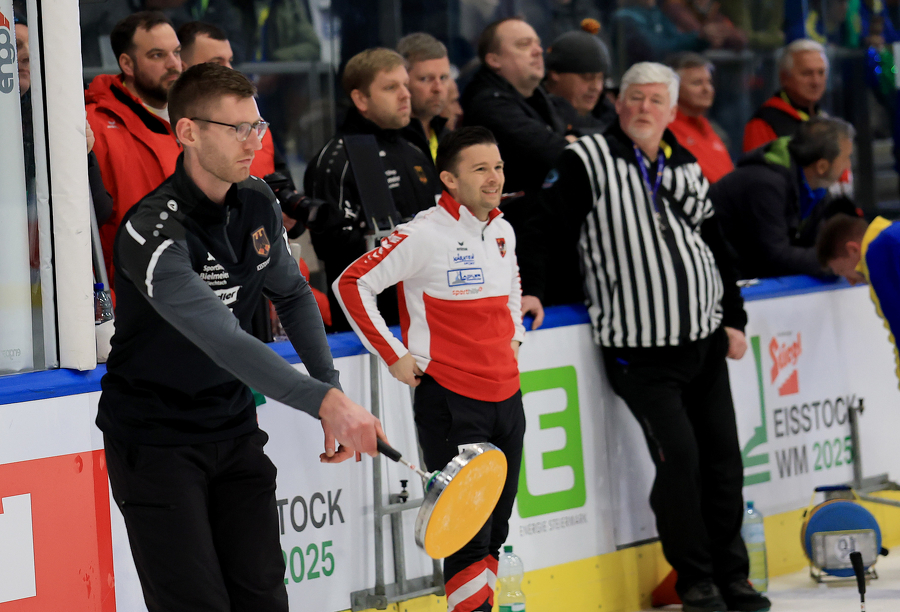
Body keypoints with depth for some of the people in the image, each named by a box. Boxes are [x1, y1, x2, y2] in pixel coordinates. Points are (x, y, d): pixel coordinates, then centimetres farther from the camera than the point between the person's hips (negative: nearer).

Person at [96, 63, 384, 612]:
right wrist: (324, 401, -45)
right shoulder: (153, 232, -26)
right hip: (155, 438, -7)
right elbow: (223, 340, -37)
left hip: (235, 430, 7)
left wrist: (332, 388, 2)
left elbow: (293, 294, 16)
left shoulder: (258, 203, 0)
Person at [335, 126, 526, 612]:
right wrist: (395, 356, -11)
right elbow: (352, 284, -12)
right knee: (469, 533, -8)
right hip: (450, 402, -7)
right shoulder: (425, 235, -14)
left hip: (505, 398, 7)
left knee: (496, 529, 13)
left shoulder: (502, 232, 9)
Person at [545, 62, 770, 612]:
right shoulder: (590, 160, -6)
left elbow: (717, 246, 18)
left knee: (723, 454, 7)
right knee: (678, 456, -11)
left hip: (704, 340, 6)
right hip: (639, 347, -6)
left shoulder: (686, 168, 11)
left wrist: (734, 319, 14)